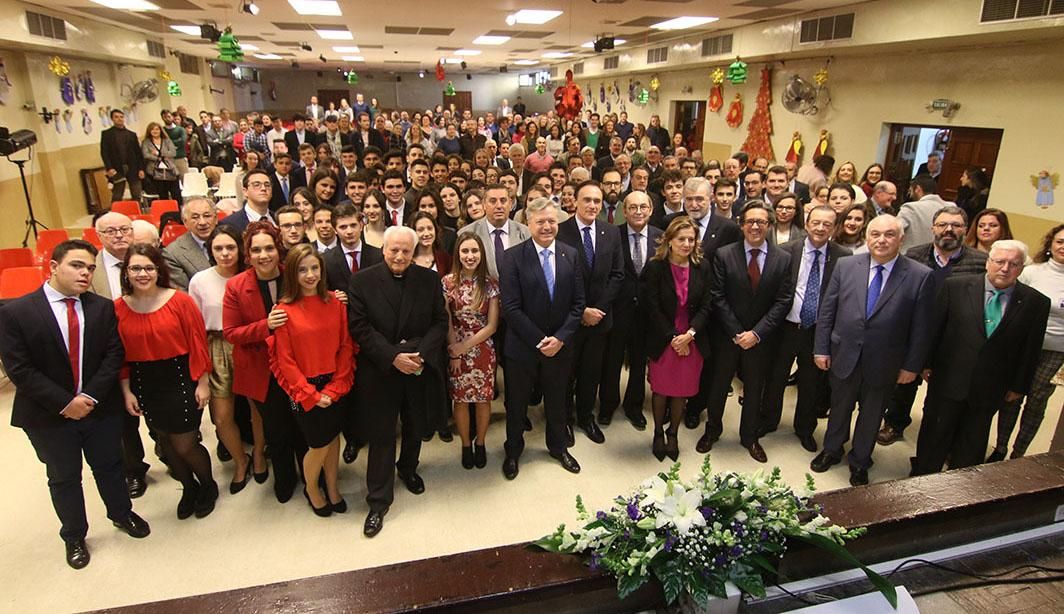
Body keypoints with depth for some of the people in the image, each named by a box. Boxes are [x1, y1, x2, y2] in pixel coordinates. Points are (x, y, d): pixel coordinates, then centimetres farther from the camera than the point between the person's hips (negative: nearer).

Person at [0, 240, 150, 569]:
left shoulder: (103, 308, -4)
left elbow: (114, 354, -5)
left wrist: (90, 397, -15)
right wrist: (64, 403, -17)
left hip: (100, 407, 2)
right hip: (49, 416, -2)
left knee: (110, 466, 18)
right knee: (63, 478, 16)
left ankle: (121, 513, 43)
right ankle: (74, 536, 37)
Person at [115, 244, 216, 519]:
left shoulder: (180, 300, -12)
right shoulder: (118, 308, -4)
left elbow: (197, 342, -9)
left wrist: (202, 382, -8)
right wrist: (126, 391, 1)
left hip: (181, 381, -3)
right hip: (144, 386, 4)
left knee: (185, 445, 1)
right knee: (165, 442, 18)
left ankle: (208, 486, 30)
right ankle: (188, 487, 42)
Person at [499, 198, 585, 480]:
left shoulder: (570, 255, -1)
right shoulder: (513, 257, -12)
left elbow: (578, 303, -1)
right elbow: (511, 308, -15)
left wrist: (560, 338, -12)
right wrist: (539, 341, -17)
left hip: (560, 345, 3)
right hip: (522, 346, -2)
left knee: (557, 399, 21)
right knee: (517, 401, 16)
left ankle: (557, 446, 44)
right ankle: (513, 450, 39)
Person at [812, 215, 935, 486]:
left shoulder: (920, 276, -11)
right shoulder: (845, 265, -5)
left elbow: (920, 328, -7)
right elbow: (826, 310, -2)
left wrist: (911, 365, -6)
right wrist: (821, 349, -3)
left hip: (884, 364, -1)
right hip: (844, 357, 1)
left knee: (871, 415, 18)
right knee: (839, 408, 21)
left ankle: (860, 462, 40)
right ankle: (831, 451, 45)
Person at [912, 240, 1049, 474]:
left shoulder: (1036, 302, -5)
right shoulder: (956, 287, -8)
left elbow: (1031, 350, 2)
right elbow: (934, 327, -2)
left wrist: (1019, 386, 5)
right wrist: (926, 364, 0)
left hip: (990, 389, 1)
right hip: (948, 381, -1)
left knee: (971, 446, 16)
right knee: (935, 436, 14)